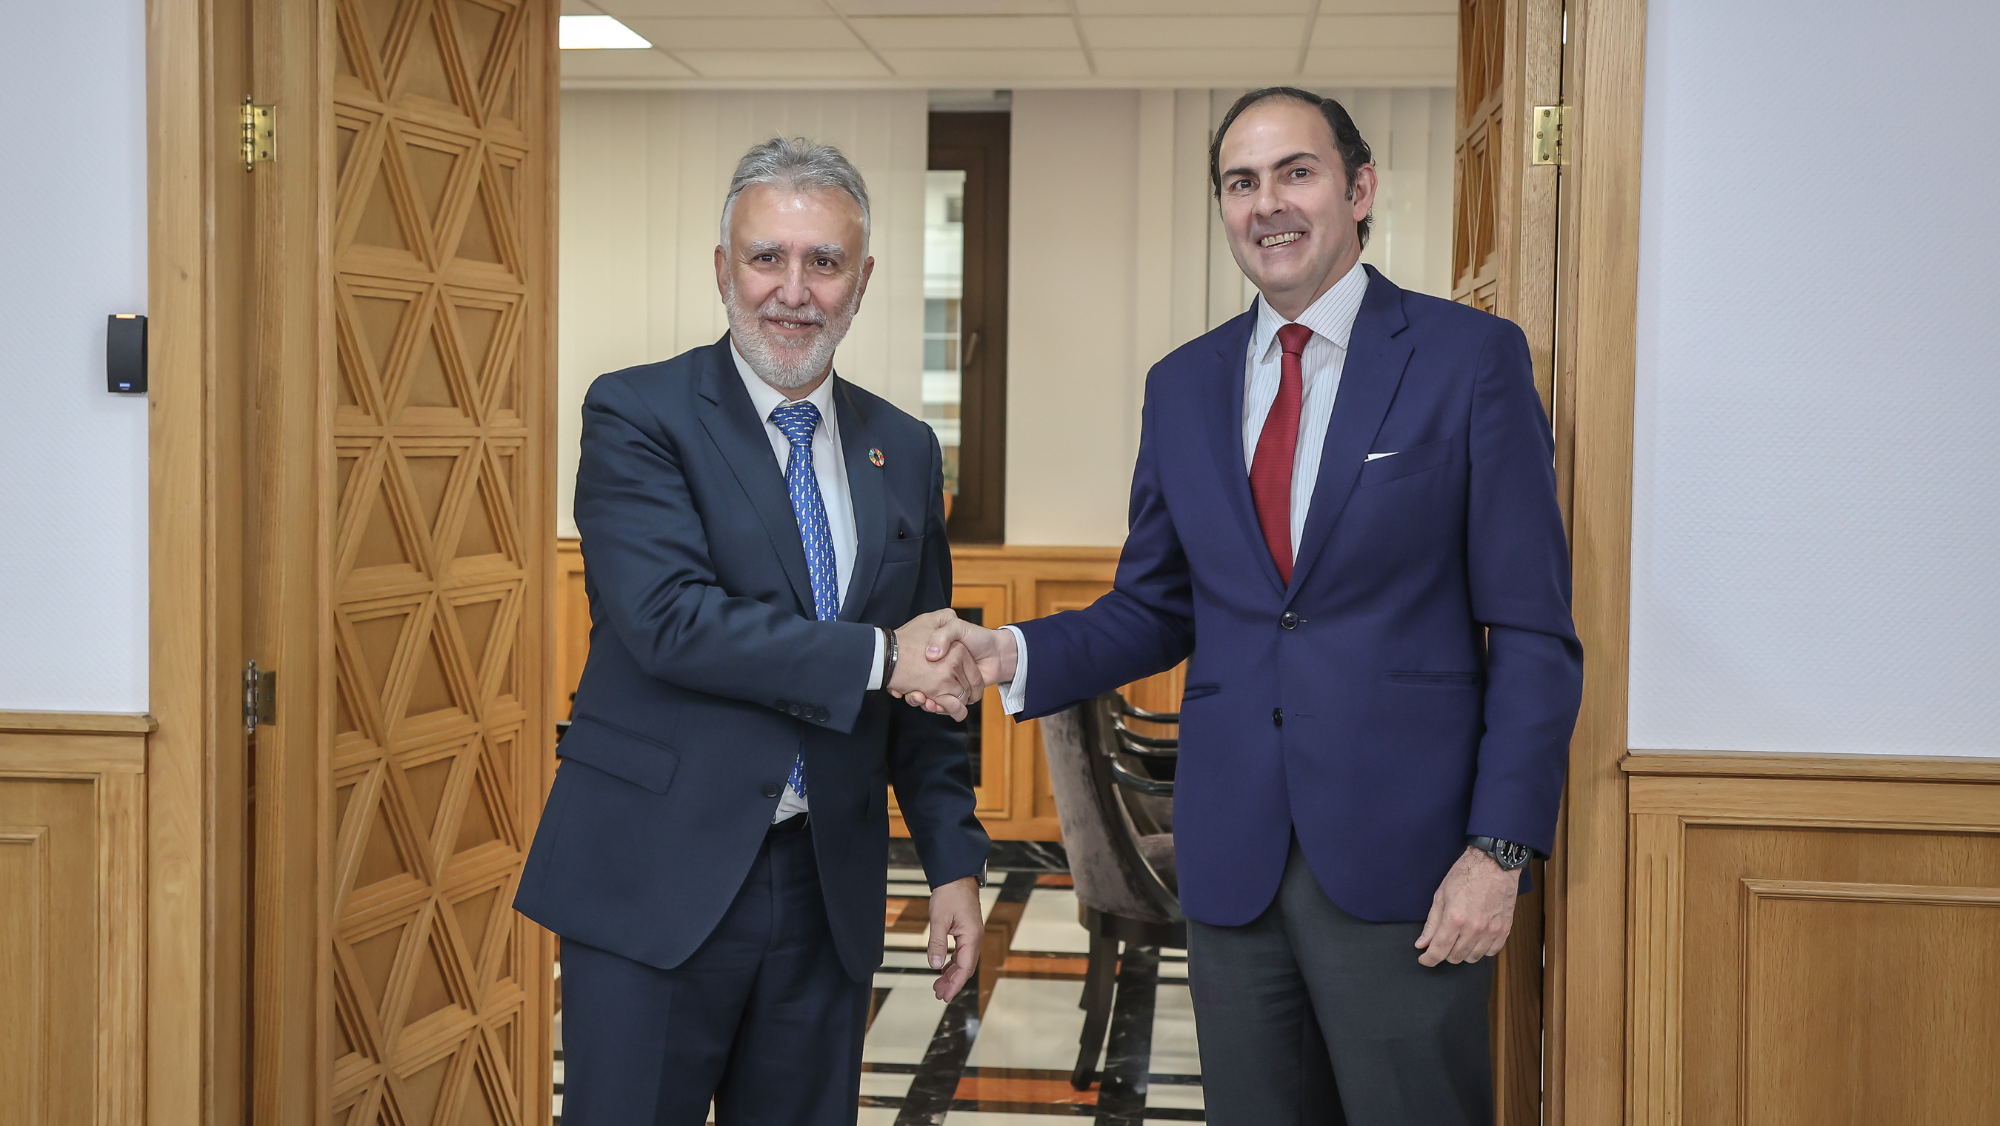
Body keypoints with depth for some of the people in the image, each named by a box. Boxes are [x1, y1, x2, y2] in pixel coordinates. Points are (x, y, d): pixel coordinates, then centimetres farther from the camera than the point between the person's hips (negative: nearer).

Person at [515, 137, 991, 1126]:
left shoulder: (905, 451, 10)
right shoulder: (637, 414, -5)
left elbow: (927, 681, 13)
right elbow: (670, 618, -19)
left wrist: (954, 857, 7)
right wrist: (875, 657, -17)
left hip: (829, 891, 5)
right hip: (654, 887, -4)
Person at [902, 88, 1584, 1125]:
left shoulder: (1471, 358, -3)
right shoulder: (1183, 386, 10)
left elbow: (1532, 631, -5)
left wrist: (1499, 848, -12)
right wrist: (1015, 655, -4)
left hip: (1402, 856, -4)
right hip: (1231, 860, 4)